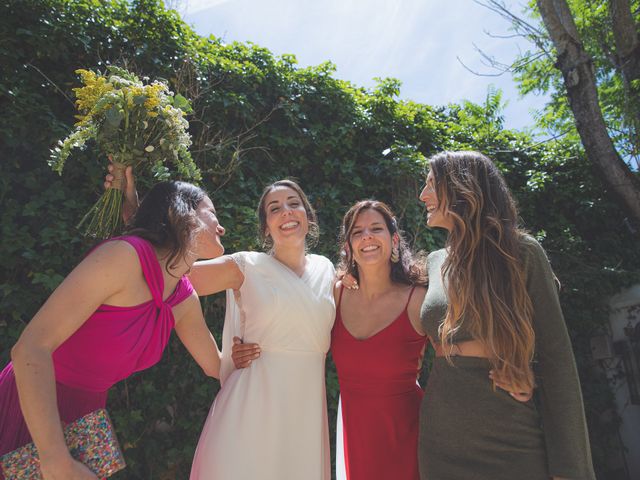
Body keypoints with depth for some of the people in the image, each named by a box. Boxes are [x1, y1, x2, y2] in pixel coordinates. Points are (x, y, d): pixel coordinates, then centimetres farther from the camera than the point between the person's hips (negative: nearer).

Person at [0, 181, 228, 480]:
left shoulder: (185, 301, -4)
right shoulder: (124, 255, -26)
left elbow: (216, 366, 8)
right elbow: (31, 347, -29)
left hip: (87, 411, 6)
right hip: (33, 411, -6)